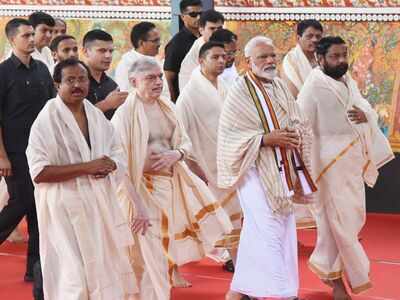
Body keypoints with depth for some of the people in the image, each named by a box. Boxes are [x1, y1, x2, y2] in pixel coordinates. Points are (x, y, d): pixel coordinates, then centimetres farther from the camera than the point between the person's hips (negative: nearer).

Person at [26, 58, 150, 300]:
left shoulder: (96, 116, 7)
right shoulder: (46, 120, -11)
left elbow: (117, 152, 16)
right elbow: (39, 173, -17)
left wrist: (110, 165, -9)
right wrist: (87, 167, -19)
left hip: (100, 201, 6)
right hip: (65, 206, -6)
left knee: (103, 266, 11)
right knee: (74, 274, -5)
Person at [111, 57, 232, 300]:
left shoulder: (167, 107, 8)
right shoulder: (126, 112, -11)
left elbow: (185, 143, 13)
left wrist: (175, 155, -10)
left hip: (173, 183, 6)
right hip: (144, 187, -6)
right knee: (151, 250, -4)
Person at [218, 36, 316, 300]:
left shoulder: (281, 87, 10)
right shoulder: (240, 92, -9)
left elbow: (301, 124, 14)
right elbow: (229, 134, -13)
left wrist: (296, 134, -8)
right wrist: (267, 138, -20)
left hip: (283, 170, 7)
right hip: (256, 170, -7)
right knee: (268, 232, -12)